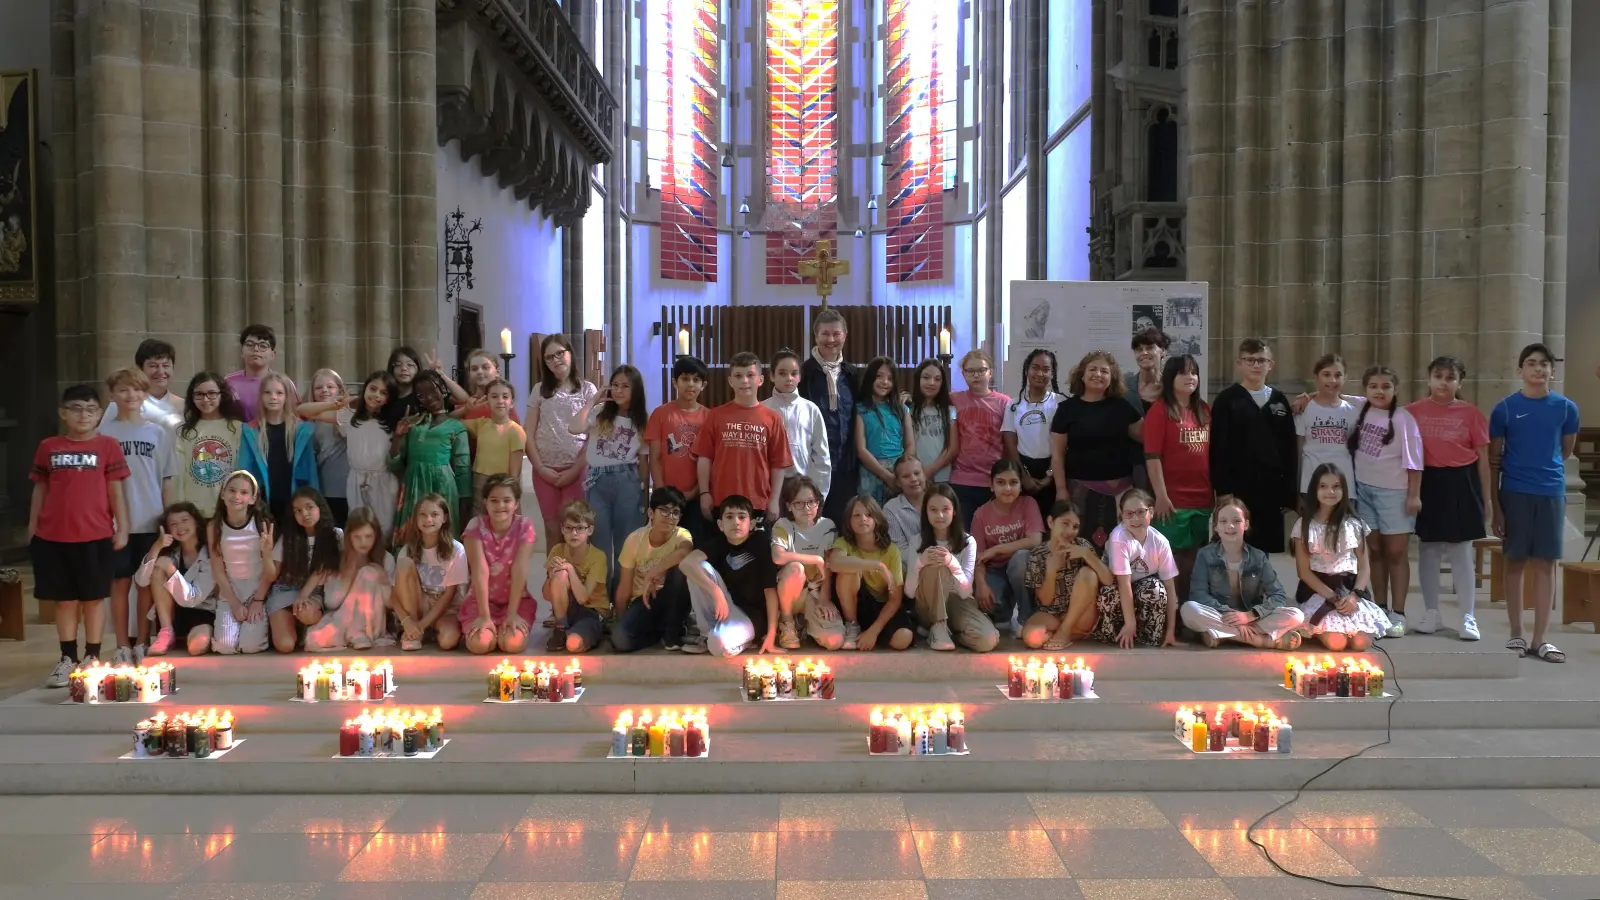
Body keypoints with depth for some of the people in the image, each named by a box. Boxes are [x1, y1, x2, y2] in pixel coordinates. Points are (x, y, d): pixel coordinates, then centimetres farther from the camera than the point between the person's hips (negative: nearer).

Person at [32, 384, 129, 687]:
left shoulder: (108, 446, 0)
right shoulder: (48, 447, 6)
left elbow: (116, 490, 1)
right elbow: (40, 491, 11)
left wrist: (122, 528, -2)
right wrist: (32, 529, 10)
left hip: (96, 536, -2)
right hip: (53, 537, 2)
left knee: (93, 598, 6)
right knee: (65, 599, 8)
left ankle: (92, 658, 14)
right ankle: (68, 659, 16)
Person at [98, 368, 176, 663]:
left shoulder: (158, 432, 6)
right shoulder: (104, 432, 2)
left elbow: (166, 479, 7)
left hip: (151, 520, 1)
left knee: (147, 582, 5)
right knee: (120, 582, 3)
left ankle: (142, 644, 14)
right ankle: (123, 647, 10)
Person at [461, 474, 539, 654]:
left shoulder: (524, 526, -12)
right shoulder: (476, 526, -13)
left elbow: (520, 571, -17)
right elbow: (480, 572, -19)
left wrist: (512, 613, -21)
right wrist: (484, 615, -23)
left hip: (516, 600, 0)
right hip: (481, 600, 0)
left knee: (513, 643, -25)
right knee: (480, 643, -25)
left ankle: (506, 628, 11)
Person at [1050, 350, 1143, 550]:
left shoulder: (1123, 406, 6)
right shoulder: (1068, 408, 0)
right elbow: (1058, 453, 0)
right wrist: (1061, 488, -5)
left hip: (1120, 487, 2)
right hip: (1081, 487, -2)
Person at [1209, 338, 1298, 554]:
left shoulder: (1279, 400, 12)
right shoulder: (1227, 399, -1)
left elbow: (1290, 448, 12)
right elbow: (1218, 448, -7)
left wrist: (1290, 492, 6)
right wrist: (1224, 490, -14)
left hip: (1272, 489, 4)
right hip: (1238, 488, -4)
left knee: (1270, 551, 7)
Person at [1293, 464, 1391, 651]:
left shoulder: (1354, 524, 5)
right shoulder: (1304, 525, -1)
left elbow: (1364, 568, 5)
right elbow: (1303, 570, -3)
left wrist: (1354, 595, -14)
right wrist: (1332, 597, -14)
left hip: (1349, 589, 2)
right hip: (1318, 591, -2)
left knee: (1361, 643, -23)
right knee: (1336, 642, -26)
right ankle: (1319, 629, 9)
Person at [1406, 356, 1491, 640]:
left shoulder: (1470, 413, -1)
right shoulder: (1414, 411, 0)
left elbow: (1482, 457, 3)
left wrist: (1486, 498, 2)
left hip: (1461, 483, -1)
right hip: (1427, 482, 1)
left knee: (1461, 552, 3)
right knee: (1429, 549, 8)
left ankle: (1468, 617, 10)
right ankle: (1431, 613, 18)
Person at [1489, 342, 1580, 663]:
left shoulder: (1566, 408, 2)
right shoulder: (1505, 408, -2)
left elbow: (1566, 450, 17)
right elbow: (1493, 459, -1)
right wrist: (1494, 504, -5)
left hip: (1552, 492, 2)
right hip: (1514, 492, -1)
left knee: (1546, 563, 3)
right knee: (1516, 561, 5)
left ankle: (1540, 638, 7)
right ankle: (1516, 633, 14)